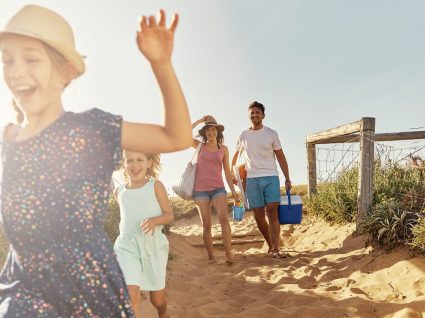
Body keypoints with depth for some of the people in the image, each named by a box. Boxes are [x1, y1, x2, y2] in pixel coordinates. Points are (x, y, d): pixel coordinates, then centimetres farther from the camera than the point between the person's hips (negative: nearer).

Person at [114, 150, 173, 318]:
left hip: (153, 245, -1)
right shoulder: (119, 191, 7)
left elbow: (169, 215, -4)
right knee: (131, 293, -19)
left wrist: (154, 221, -21)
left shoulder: (155, 186, -2)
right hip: (127, 246, 1)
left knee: (157, 299, 12)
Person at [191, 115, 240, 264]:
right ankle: (211, 257, 7)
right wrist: (200, 120, 0)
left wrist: (233, 190, 6)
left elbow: (227, 171, 12)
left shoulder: (223, 149, 10)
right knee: (206, 225, -1)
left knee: (223, 218, -21)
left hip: (218, 188, 0)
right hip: (200, 189, 0)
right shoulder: (199, 145, 8)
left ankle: (229, 255, -22)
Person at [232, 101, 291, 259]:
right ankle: (270, 245, 22)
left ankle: (275, 250, -14)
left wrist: (287, 179, 1)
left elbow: (281, 157, 6)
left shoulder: (271, 134, 4)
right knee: (259, 216, 3)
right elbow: (236, 156, 21)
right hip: (252, 179, 2)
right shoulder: (243, 135, 8)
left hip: (271, 177, -2)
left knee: (272, 212, -13)